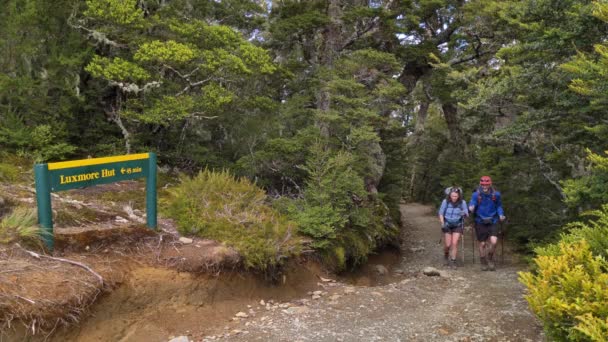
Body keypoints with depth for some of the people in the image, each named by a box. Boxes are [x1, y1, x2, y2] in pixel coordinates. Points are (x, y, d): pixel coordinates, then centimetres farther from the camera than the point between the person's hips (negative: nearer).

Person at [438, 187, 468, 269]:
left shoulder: (462, 202, -14)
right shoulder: (445, 201, -15)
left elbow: (466, 213, -10)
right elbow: (441, 213, -6)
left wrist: (464, 213, -34)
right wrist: (442, 224, -16)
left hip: (458, 225, 0)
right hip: (447, 225, 0)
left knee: (454, 243, -12)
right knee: (447, 245, -1)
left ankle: (452, 261, 2)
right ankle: (446, 255, 33)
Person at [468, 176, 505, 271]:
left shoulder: (496, 194, -3)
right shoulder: (476, 195, -8)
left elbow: (499, 206, 12)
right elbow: (471, 205, -12)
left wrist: (501, 215, -4)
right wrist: (471, 209, -35)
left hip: (492, 221, 1)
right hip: (480, 222, 0)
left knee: (493, 241, -15)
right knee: (482, 243, 5)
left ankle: (490, 259, 10)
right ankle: (483, 263, 22)